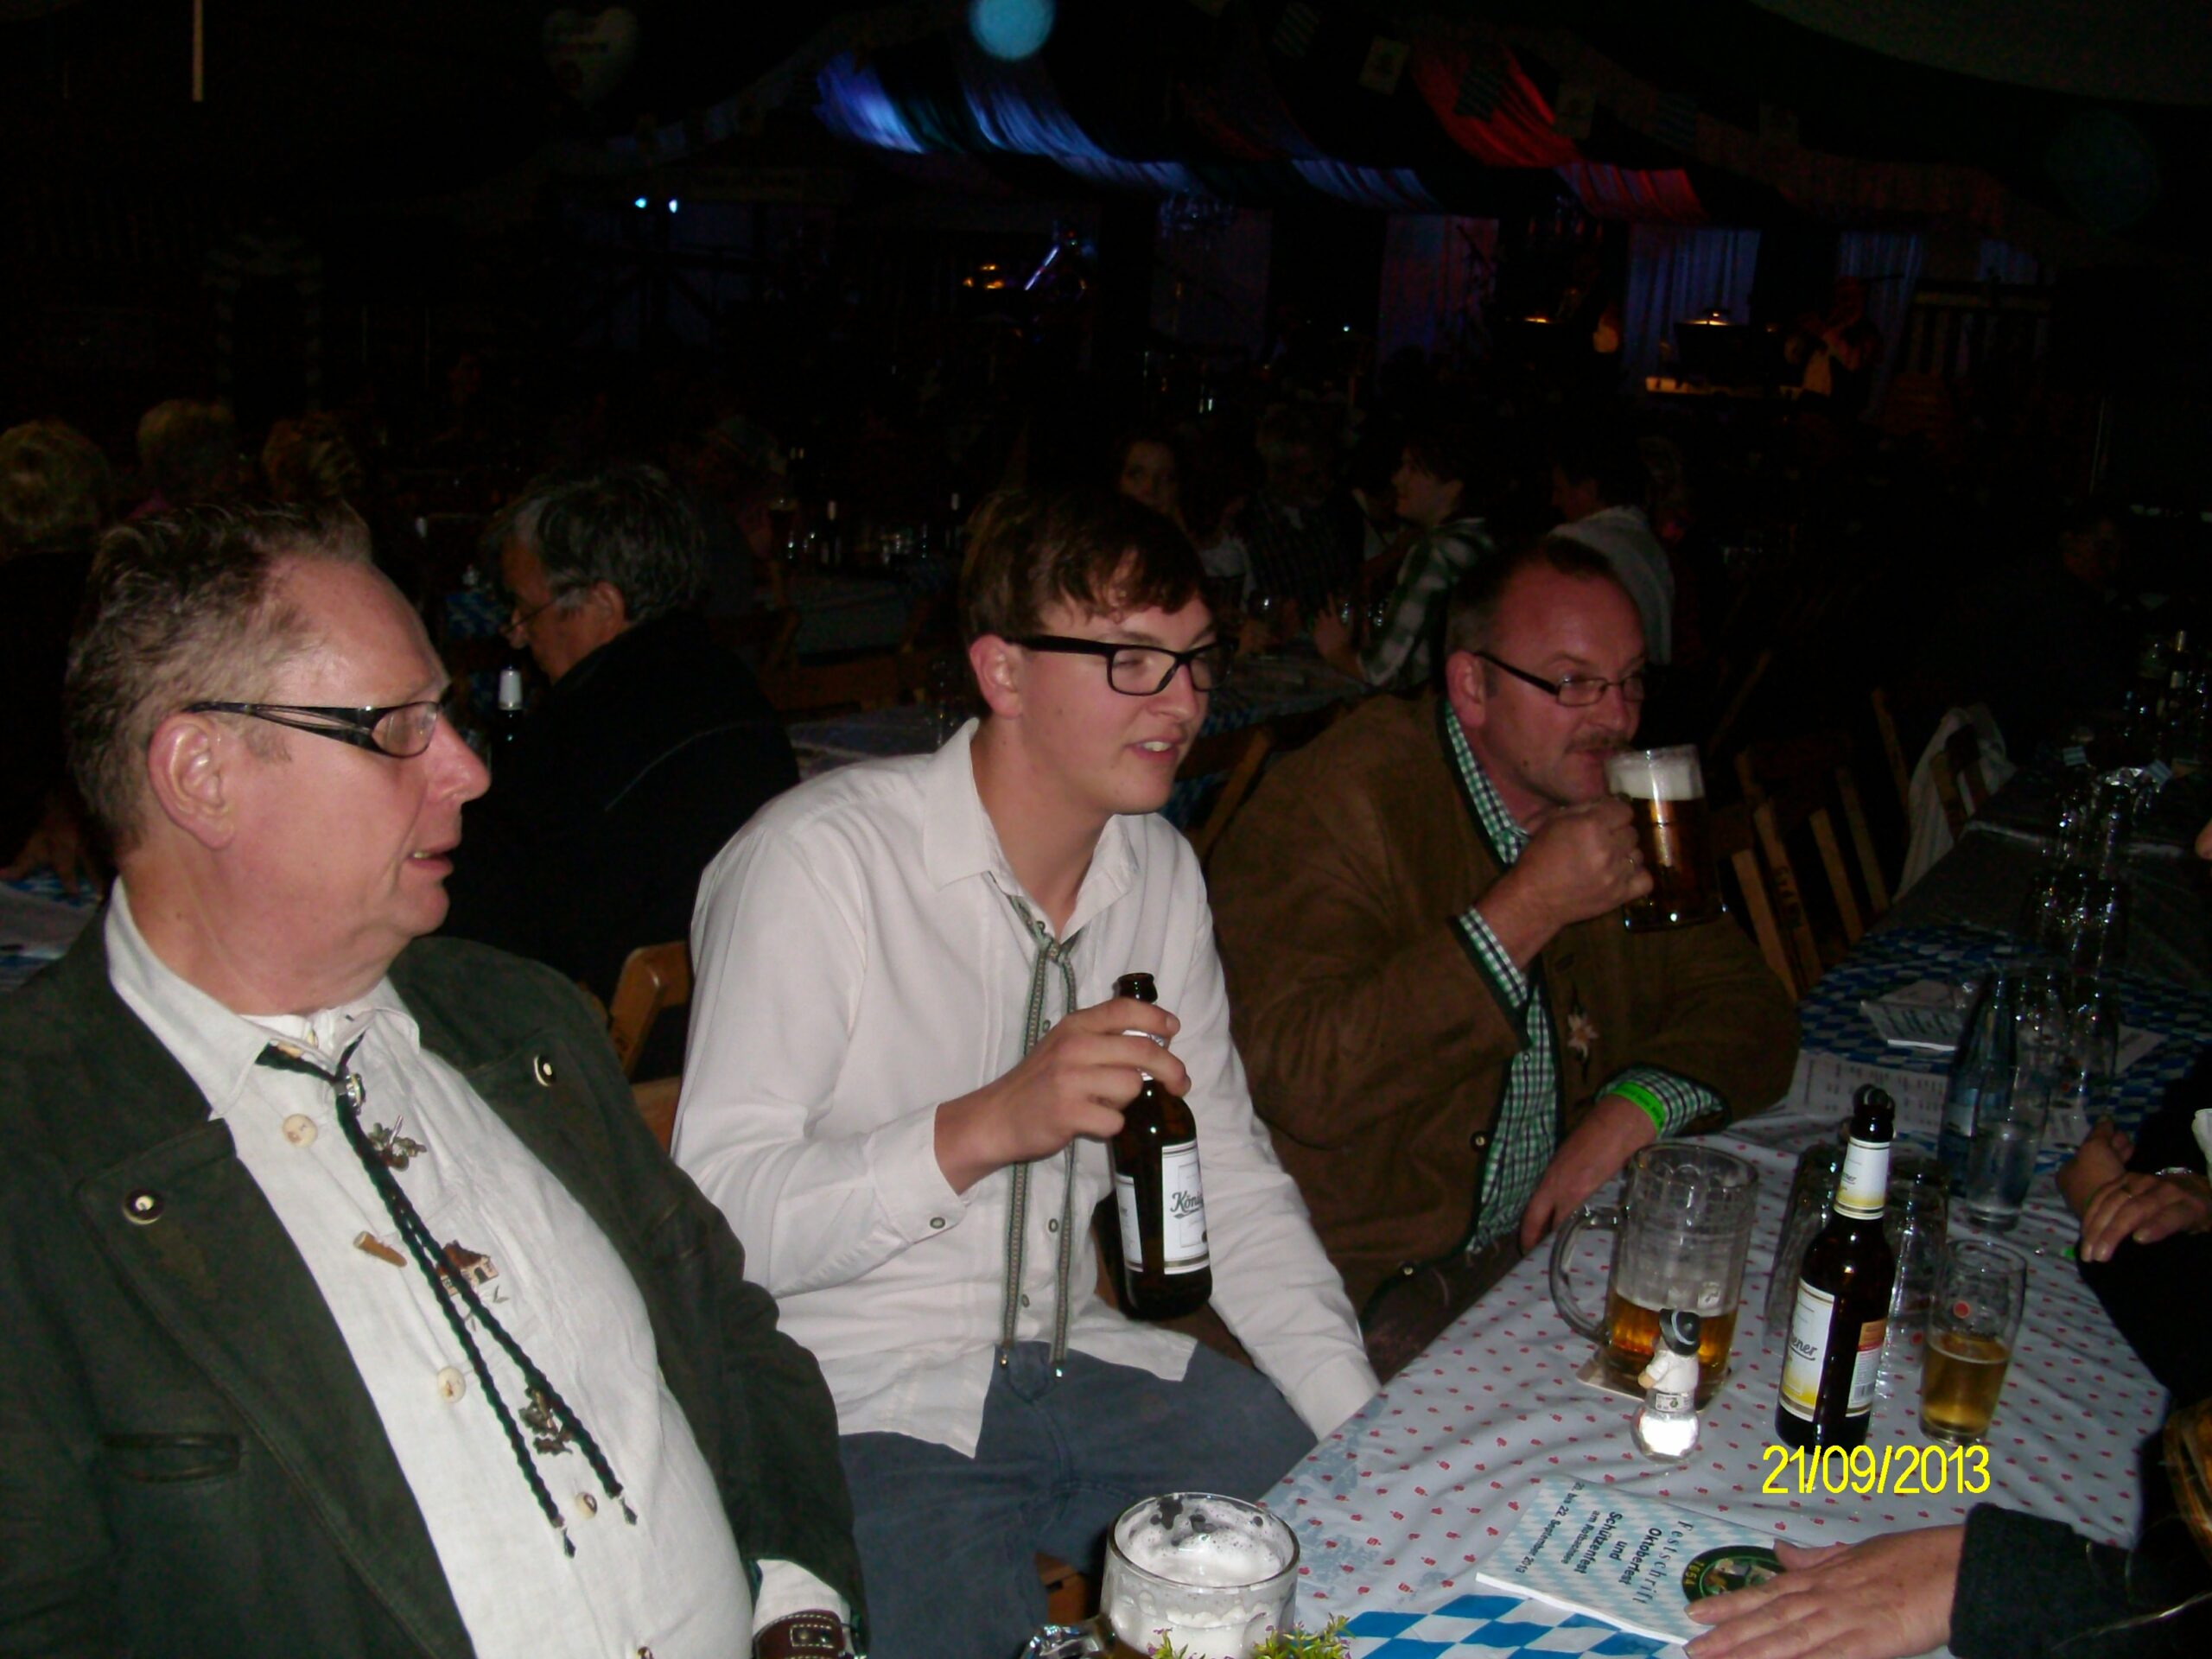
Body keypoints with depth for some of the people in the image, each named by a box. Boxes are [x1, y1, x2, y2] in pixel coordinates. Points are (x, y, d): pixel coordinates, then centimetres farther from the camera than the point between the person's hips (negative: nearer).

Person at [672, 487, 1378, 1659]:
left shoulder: (1161, 870, 6)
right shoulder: (820, 858, -16)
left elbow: (1232, 1180, 8)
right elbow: (717, 1216, -21)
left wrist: (1374, 1435, -2)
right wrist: (985, 1125, -33)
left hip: (1079, 1365, 6)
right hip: (866, 1407, -5)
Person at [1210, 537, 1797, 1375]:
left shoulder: (1617, 810, 8)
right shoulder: (1333, 801, -14)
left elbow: (1745, 1010, 11)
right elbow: (1303, 1083, -25)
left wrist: (1634, 1109, -12)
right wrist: (1528, 907, -25)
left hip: (1555, 1238, 7)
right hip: (1372, 1281, -6)